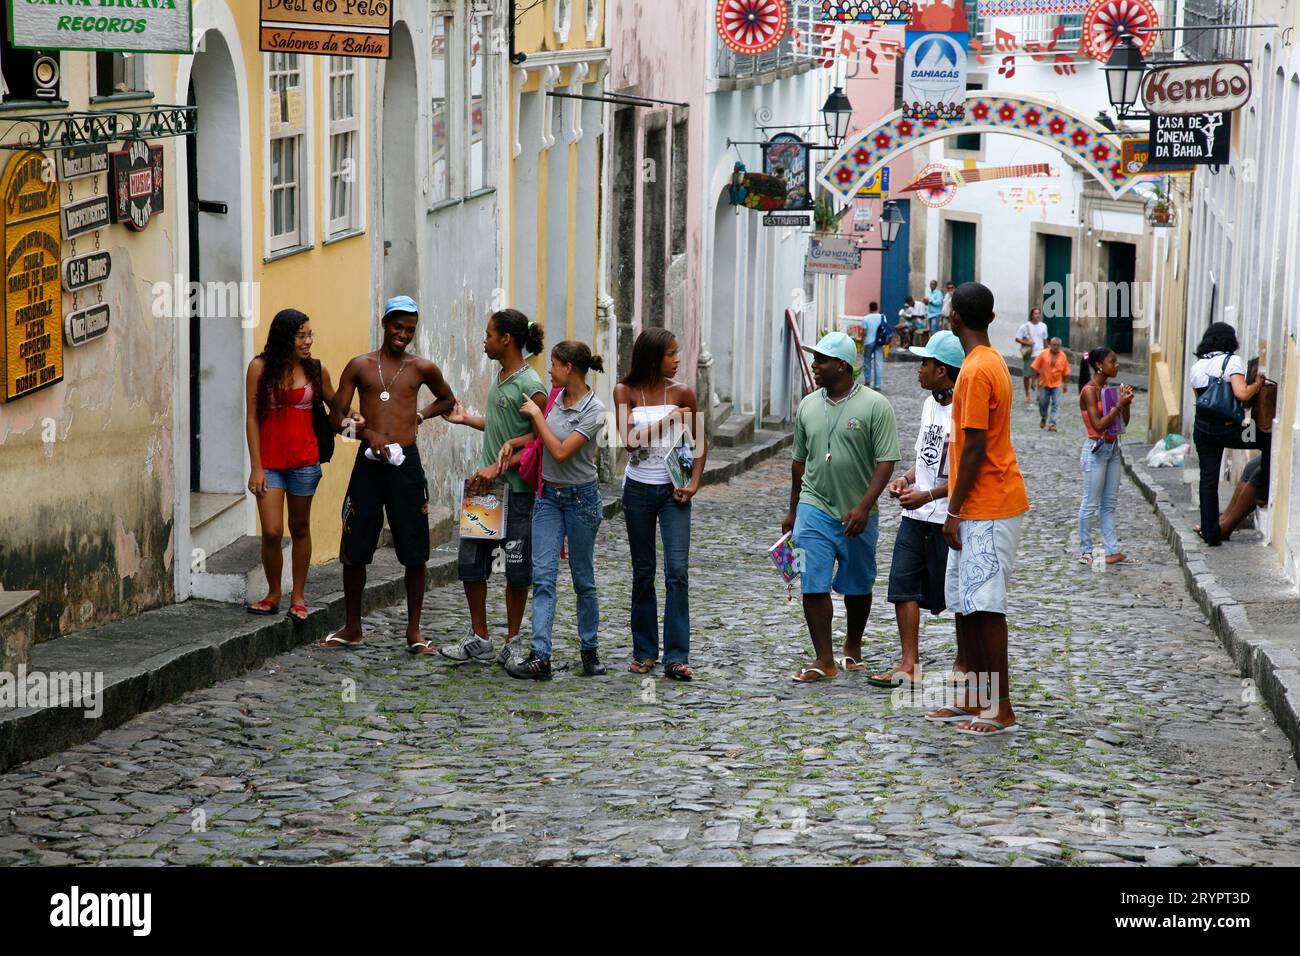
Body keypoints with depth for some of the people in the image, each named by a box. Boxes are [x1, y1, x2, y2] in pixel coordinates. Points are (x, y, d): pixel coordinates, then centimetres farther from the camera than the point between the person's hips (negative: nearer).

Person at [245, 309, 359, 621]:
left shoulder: (316, 370, 2)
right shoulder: (260, 368, -4)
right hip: (270, 462, -1)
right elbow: (252, 417, -3)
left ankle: (298, 596, 21)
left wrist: (351, 418, -9)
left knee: (300, 528, 9)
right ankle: (273, 594, 14)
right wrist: (256, 467, -6)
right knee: (271, 532, -7)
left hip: (304, 461, 1)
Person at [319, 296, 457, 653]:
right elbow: (336, 417, 3)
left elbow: (447, 400, 25)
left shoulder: (422, 368, 7)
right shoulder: (360, 366, 5)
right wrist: (368, 433, -14)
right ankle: (352, 628, 17)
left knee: (414, 552, 1)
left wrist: (420, 416, 6)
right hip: (369, 463, 0)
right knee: (354, 549, 3)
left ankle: (414, 631, 11)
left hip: (406, 465, 0)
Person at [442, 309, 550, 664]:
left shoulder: (530, 386, -15)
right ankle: (480, 641, 16)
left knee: (517, 568, 4)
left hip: (516, 490, -8)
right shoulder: (499, 378, 11)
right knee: (470, 560, 6)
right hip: (485, 485, 8)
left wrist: (498, 469, -20)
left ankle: (512, 643, 15)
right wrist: (466, 419, 27)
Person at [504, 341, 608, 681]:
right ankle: (540, 657, -10)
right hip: (548, 495, 6)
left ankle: (590, 651, 22)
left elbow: (561, 451, -22)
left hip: (580, 497, -6)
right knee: (543, 576, -5)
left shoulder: (594, 410, -16)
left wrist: (537, 414, -15)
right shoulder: (556, 397, 4)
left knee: (583, 579, 7)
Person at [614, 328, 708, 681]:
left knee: (677, 571, -10)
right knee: (643, 573, 9)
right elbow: (629, 439, -13)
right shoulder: (625, 392, -3)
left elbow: (699, 443, 6)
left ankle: (676, 657, -9)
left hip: (673, 491, 0)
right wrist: (667, 420, -18)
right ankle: (645, 652, 19)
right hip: (638, 490, 1)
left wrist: (694, 483, -6)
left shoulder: (683, 392, -2)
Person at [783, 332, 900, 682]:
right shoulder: (808, 406, 6)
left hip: (857, 515, -3)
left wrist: (864, 506, -20)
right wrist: (793, 510, 18)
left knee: (857, 587, 12)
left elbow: (886, 461, -12)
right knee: (813, 586, -7)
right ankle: (824, 661, -4)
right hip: (814, 509, 3)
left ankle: (853, 646, 34)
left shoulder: (875, 406, -9)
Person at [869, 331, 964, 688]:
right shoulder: (929, 403, 11)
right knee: (903, 585, 4)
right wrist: (907, 479, 5)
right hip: (916, 515, 9)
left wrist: (927, 496, -22)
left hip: (947, 518, -8)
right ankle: (909, 665, 8)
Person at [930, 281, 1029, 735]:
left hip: (986, 510, -10)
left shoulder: (976, 371, -17)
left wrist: (954, 512, -16)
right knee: (964, 603, 13)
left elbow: (975, 448, -19)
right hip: (981, 507, 10)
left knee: (985, 606, -7)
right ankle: (971, 699, 19)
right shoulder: (990, 363, 14)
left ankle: (1002, 709, -4)